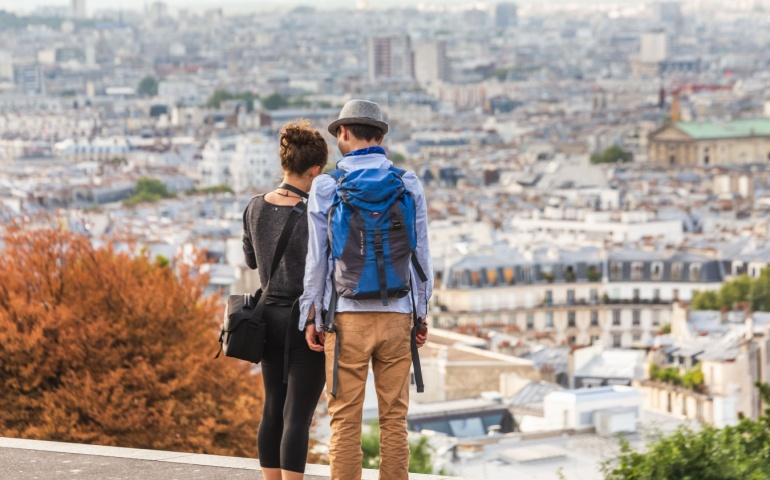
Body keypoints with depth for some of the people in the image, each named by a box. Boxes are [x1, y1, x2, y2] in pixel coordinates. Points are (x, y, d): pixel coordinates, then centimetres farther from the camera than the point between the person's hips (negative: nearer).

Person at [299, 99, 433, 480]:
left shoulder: (326, 187, 0)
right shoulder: (409, 184, 4)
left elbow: (317, 258, 1)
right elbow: (420, 253, 7)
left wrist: (310, 316, 8)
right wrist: (421, 313, 15)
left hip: (347, 315, -2)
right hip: (397, 314, 2)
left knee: (345, 420, 1)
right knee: (394, 418, 5)